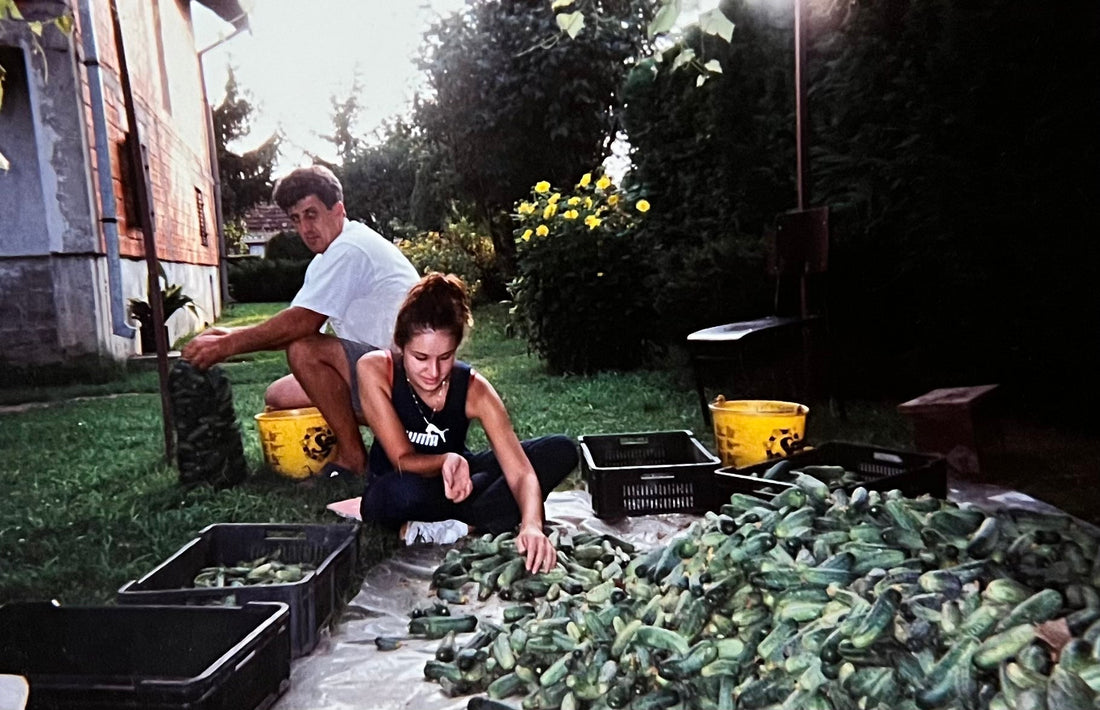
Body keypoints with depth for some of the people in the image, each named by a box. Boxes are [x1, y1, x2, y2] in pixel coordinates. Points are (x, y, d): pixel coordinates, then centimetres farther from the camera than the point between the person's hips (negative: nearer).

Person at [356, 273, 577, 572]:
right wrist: (445, 461, -44)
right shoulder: (374, 370, -23)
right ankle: (475, 520, -13)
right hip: (394, 491, -2)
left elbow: (521, 472, -27)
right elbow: (403, 460, -22)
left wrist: (532, 525, -48)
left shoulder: (474, 389, -21)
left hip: (454, 474, 3)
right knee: (404, 492, -42)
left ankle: (446, 528, -25)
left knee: (562, 451, -17)